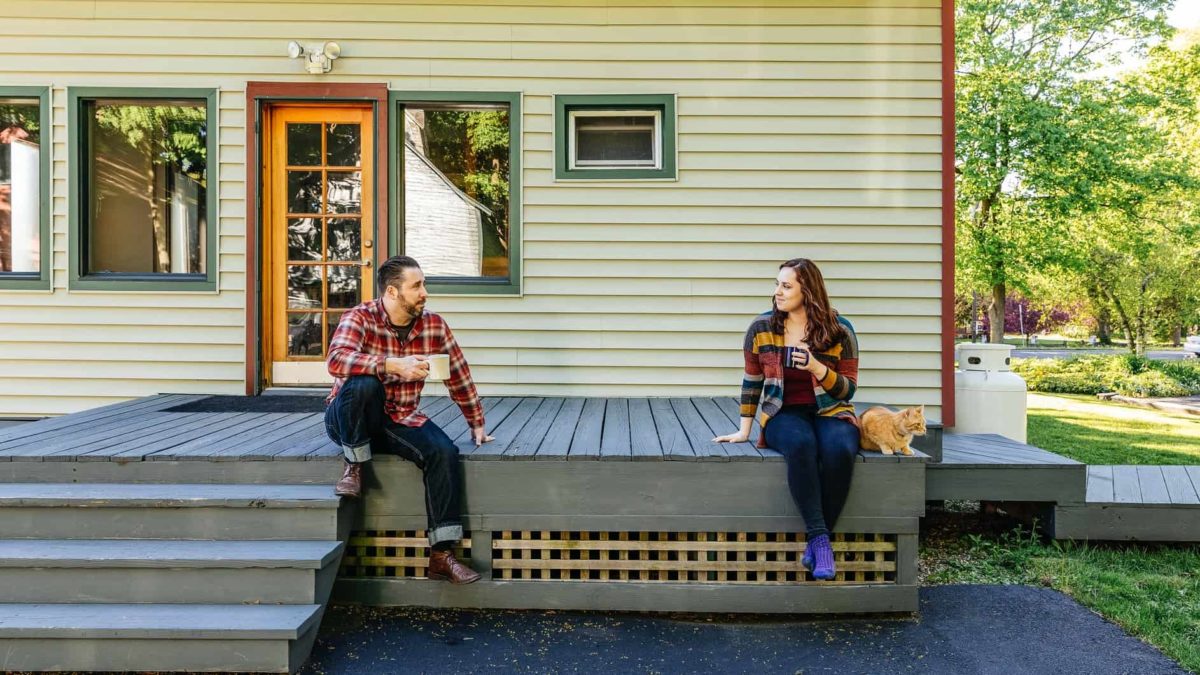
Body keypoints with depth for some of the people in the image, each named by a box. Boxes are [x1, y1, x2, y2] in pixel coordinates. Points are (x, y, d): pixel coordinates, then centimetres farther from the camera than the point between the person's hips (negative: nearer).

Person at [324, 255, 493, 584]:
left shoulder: (434, 325, -1)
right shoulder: (360, 318, -13)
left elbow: (458, 375, 8)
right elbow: (336, 360, -32)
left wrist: (477, 424, 11)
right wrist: (395, 365, -41)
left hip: (400, 420, 3)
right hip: (348, 420, -3)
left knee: (444, 452, -24)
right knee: (364, 384, -36)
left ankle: (442, 554, -17)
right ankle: (354, 468, -13)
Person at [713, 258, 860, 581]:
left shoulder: (839, 330, -1)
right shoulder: (761, 327, 3)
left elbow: (848, 388, 0)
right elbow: (752, 381, 10)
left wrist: (816, 367, -18)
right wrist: (744, 430, 8)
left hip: (830, 412, 0)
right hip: (783, 413, 0)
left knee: (839, 451, -35)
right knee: (801, 445, -37)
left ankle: (817, 541, -20)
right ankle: (819, 537, -30)